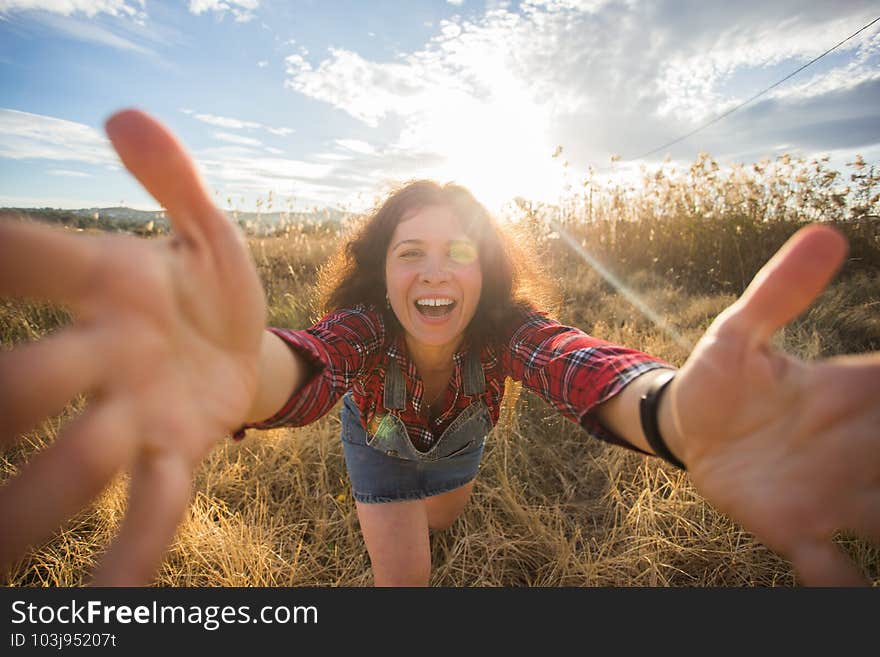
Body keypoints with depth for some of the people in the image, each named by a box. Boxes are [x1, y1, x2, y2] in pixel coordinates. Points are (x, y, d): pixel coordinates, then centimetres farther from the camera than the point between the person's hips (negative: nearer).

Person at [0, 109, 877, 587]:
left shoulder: (505, 327, -36)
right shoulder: (365, 325, -38)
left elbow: (580, 364, -55)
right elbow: (308, 363, -59)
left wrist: (680, 415, -78)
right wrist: (246, 370, -85)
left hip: (457, 444, 3)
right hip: (383, 447, -2)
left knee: (442, 520, 32)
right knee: (403, 579, 2)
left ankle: (403, 522, 71)